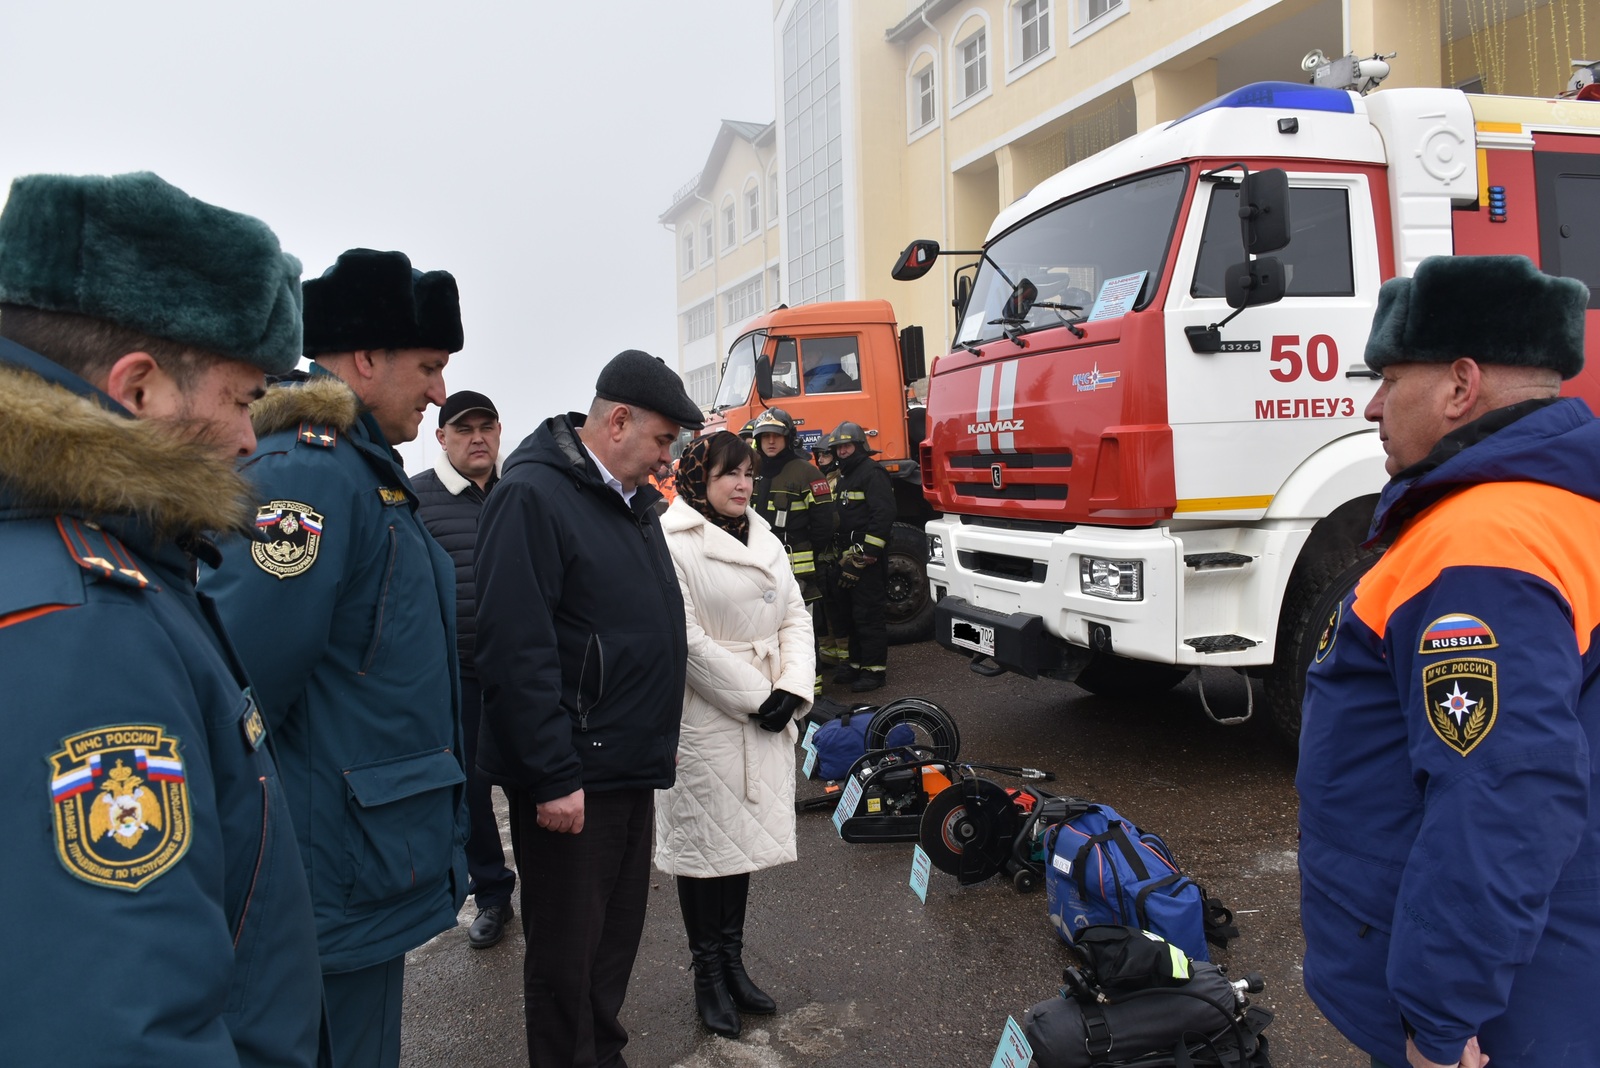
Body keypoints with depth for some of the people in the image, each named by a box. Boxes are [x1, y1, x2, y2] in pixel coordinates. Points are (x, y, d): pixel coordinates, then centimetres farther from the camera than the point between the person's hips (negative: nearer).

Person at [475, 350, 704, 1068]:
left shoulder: (632, 497, 12)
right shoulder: (533, 497, -17)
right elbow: (516, 652, -23)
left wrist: (653, 744, 15)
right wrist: (553, 776, -22)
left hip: (631, 765, 9)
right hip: (572, 779, -9)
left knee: (618, 931, 21)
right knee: (568, 951, 7)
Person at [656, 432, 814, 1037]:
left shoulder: (766, 542, 12)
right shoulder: (671, 545, -11)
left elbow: (795, 618, 9)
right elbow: (687, 640, -17)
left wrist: (791, 691, -6)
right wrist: (755, 697, -14)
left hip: (766, 716, 7)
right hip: (704, 719, -6)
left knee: (745, 836, 13)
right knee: (703, 842, 4)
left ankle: (732, 960, 28)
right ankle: (708, 974, 18)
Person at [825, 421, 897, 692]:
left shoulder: (873, 473, -9)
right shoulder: (844, 476, 20)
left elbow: (883, 517, -18)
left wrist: (864, 556, -19)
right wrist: (842, 555, 16)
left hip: (869, 558, -9)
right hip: (848, 558, 9)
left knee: (869, 614, -7)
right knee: (852, 612, 14)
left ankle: (874, 669, -1)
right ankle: (857, 662, 23)